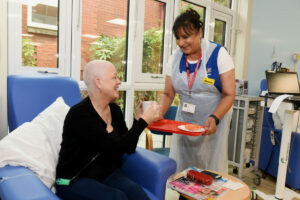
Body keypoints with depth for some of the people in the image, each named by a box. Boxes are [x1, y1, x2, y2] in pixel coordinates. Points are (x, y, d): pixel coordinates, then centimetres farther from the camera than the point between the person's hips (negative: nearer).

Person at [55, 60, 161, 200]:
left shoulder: (114, 110, 3)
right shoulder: (79, 114, -19)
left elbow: (129, 149, 5)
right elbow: (114, 148, -26)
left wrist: (138, 119, -7)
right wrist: (143, 121, -19)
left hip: (107, 174, 5)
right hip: (75, 180, -5)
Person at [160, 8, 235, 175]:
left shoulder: (218, 54, -11)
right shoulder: (175, 58, 0)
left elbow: (229, 94, -11)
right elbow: (168, 94, 3)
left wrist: (214, 118, -26)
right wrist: (158, 115, -14)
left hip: (213, 122, -3)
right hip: (184, 122, 4)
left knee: (211, 171, 5)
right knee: (178, 170, 9)